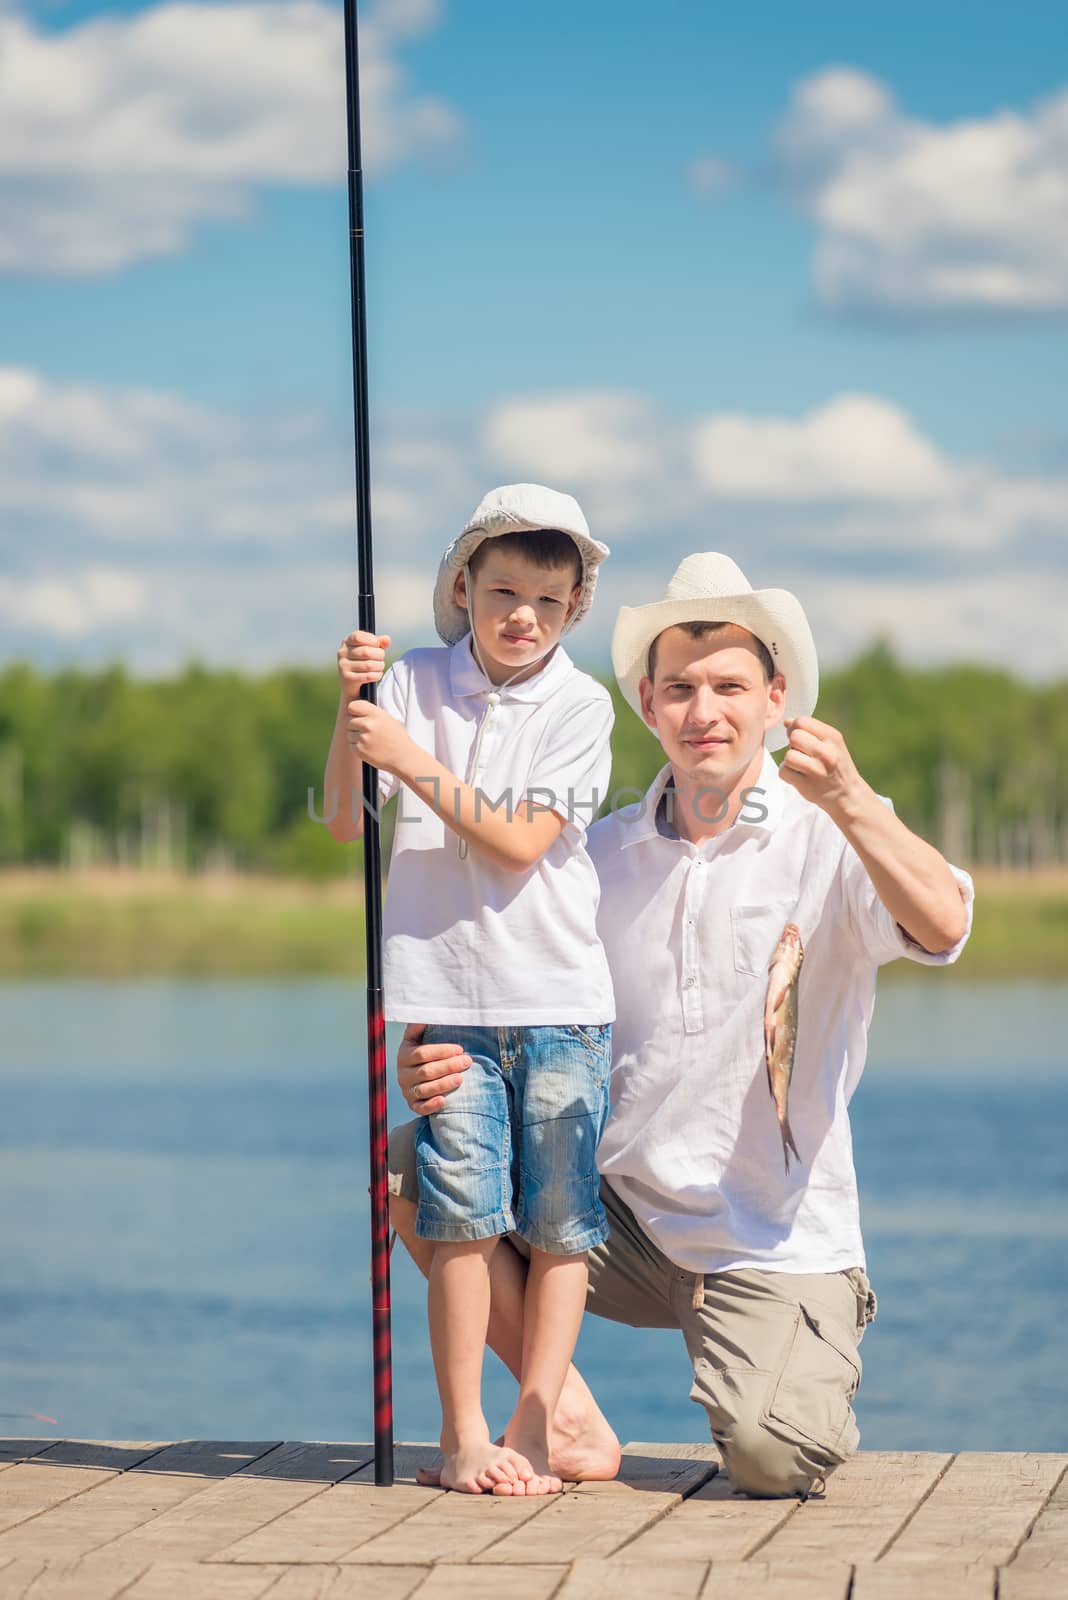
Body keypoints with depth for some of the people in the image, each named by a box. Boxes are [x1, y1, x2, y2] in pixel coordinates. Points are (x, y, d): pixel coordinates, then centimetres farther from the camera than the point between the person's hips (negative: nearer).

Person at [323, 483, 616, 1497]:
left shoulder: (579, 705, -1)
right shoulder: (416, 685, 4)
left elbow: (519, 842, -11)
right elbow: (347, 823, 0)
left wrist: (411, 759, -15)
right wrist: (352, 713, -13)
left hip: (560, 1001, 0)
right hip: (448, 1001, 0)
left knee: (560, 1226, -1)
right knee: (463, 1220, -4)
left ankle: (531, 1431, 6)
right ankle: (464, 1438, 2)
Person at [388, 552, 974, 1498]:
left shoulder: (830, 838, -8)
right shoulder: (602, 854, 7)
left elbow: (941, 929, -27)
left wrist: (849, 799, -44)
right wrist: (434, 1062, -13)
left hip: (774, 1239, -4)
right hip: (620, 1215, 5)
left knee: (772, 1459, -26)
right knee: (418, 1163, -14)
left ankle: (810, 1379, 13)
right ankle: (574, 1426, -4)